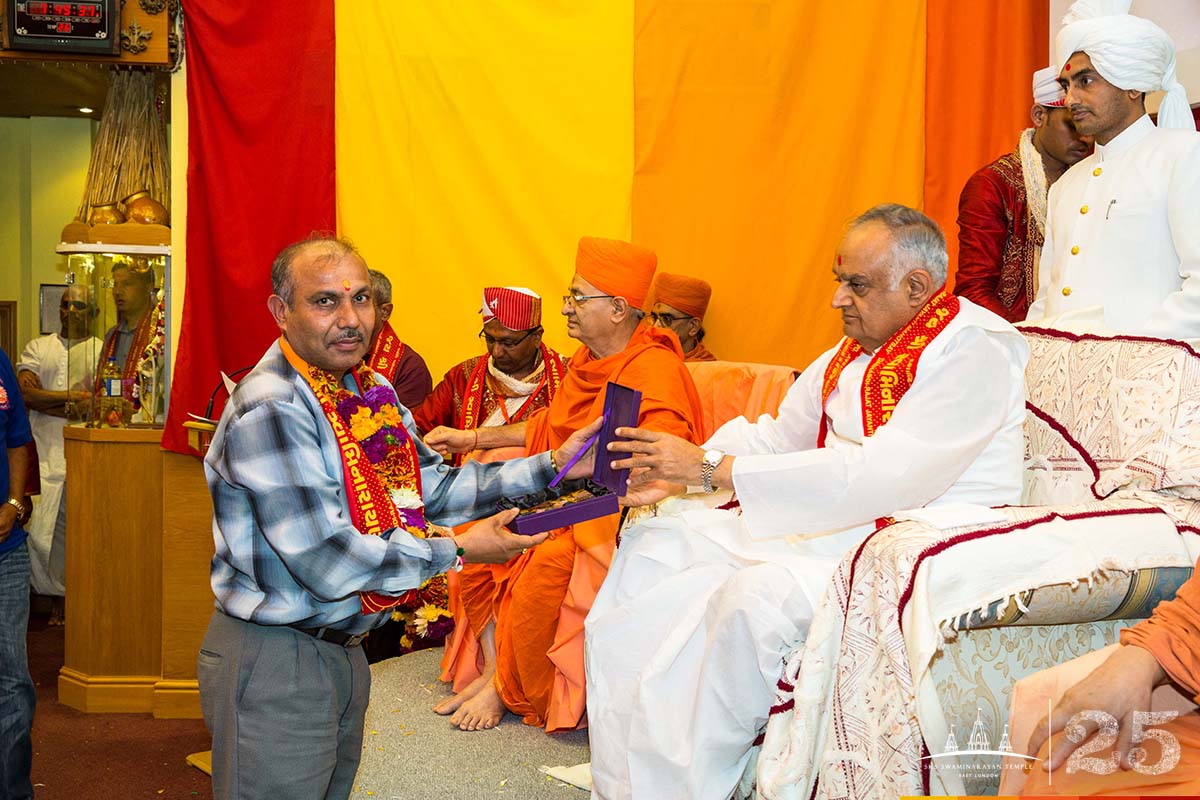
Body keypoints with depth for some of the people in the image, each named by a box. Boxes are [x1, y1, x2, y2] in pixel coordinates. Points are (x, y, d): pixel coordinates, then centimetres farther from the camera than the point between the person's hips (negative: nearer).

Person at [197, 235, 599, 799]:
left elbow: (432, 486, 6)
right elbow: (326, 561, -26)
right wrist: (456, 551, -18)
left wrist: (551, 466, -1)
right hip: (273, 663, -8)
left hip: (342, 648, 9)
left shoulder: (369, 389, 6)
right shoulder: (270, 408, -23)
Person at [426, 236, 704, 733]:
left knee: (547, 564, -31)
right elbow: (549, 426, 22)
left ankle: (509, 690, -7)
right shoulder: (587, 360, 9)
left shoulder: (654, 372, -19)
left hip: (617, 510, -9)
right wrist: (471, 438, 23)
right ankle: (493, 666, 2)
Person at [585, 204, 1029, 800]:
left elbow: (882, 477, -29)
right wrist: (678, 474, -3)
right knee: (655, 542, 0)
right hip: (829, 520, 9)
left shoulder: (975, 352, -18)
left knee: (758, 592, -34)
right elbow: (776, 436, 16)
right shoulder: (850, 352, 10)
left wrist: (711, 468, -29)